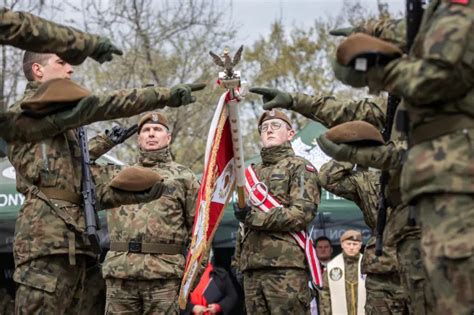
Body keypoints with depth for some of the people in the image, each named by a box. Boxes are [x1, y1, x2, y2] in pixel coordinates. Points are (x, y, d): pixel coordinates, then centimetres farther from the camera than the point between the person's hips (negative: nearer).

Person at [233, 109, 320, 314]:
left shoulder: (299, 167, 5)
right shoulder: (253, 173, 25)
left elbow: (303, 213, -9)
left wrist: (255, 217, -12)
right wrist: (239, 260, 20)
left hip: (286, 264, -6)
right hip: (252, 266, 6)